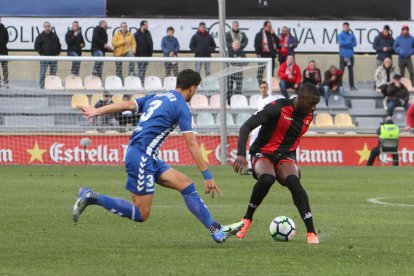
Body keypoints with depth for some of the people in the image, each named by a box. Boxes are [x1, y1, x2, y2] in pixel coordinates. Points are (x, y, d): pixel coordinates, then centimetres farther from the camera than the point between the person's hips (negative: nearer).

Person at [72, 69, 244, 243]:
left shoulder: (157, 97, 16)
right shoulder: (182, 107, -7)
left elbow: (127, 104, 10)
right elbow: (192, 145, -11)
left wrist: (97, 111, 10)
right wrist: (208, 176, -10)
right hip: (142, 156, -10)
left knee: (186, 184, 7)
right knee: (141, 215, -6)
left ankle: (216, 230, 4)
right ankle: (92, 197, -6)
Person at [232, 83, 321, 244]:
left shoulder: (308, 115, 2)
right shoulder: (278, 108, -18)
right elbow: (246, 126, -22)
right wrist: (241, 154, -34)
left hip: (285, 156, 4)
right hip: (263, 153, -4)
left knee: (293, 181, -30)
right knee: (267, 178, -38)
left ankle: (311, 232, -33)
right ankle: (247, 219, -14)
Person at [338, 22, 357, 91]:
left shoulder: (352, 35, 10)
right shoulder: (340, 35, 2)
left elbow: (354, 44, -2)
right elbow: (341, 43, -14)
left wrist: (346, 43, -10)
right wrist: (349, 42, -7)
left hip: (350, 56, 3)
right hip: (343, 55, -3)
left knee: (351, 71, 7)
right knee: (341, 71, -5)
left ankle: (352, 86, 12)